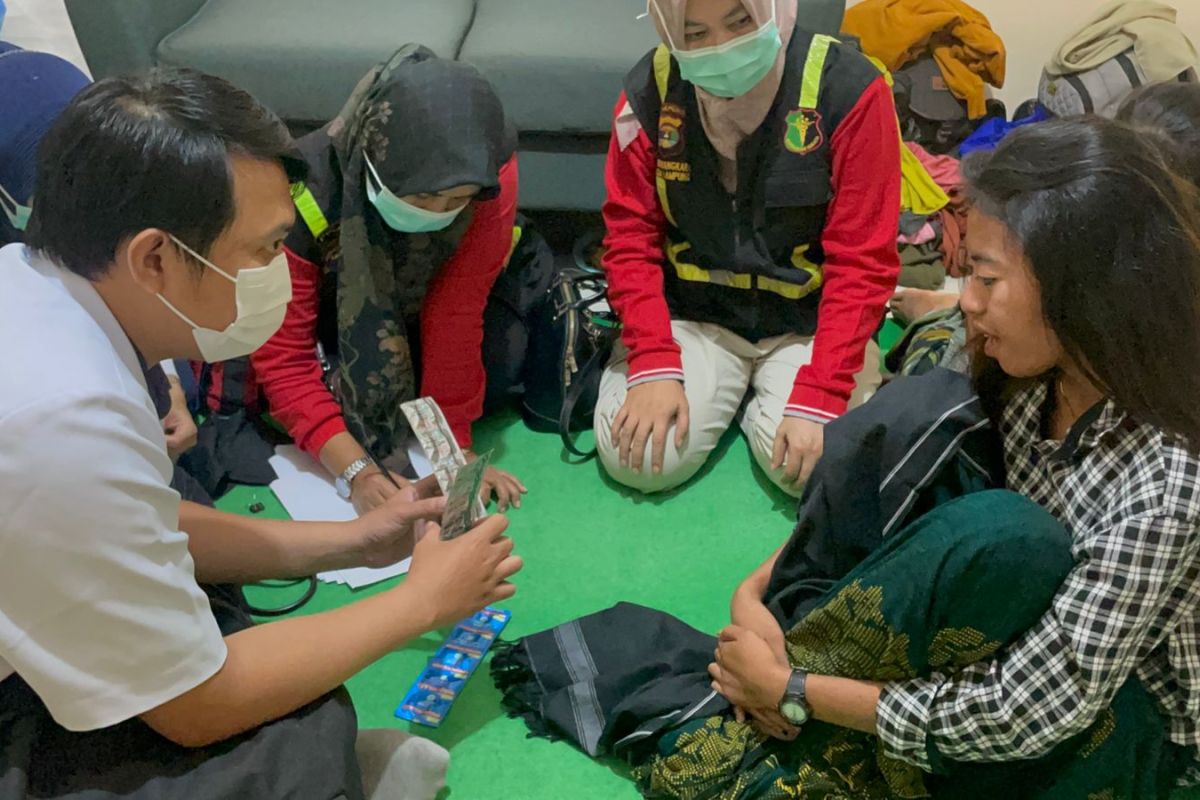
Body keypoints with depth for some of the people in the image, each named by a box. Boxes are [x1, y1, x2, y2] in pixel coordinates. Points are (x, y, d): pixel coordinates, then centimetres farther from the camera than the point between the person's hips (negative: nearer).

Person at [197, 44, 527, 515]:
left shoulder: (491, 175, -33)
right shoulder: (303, 194, -37)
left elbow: (456, 317, -28)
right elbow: (283, 356, -32)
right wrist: (358, 471, -42)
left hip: (408, 315, 2)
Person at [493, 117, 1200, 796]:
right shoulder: (1033, 376, -13)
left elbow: (1022, 716, -31)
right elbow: (877, 486, -2)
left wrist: (788, 689, -23)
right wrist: (754, 593, -13)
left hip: (1117, 730, -5)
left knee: (998, 535, -38)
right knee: (925, 411, -22)